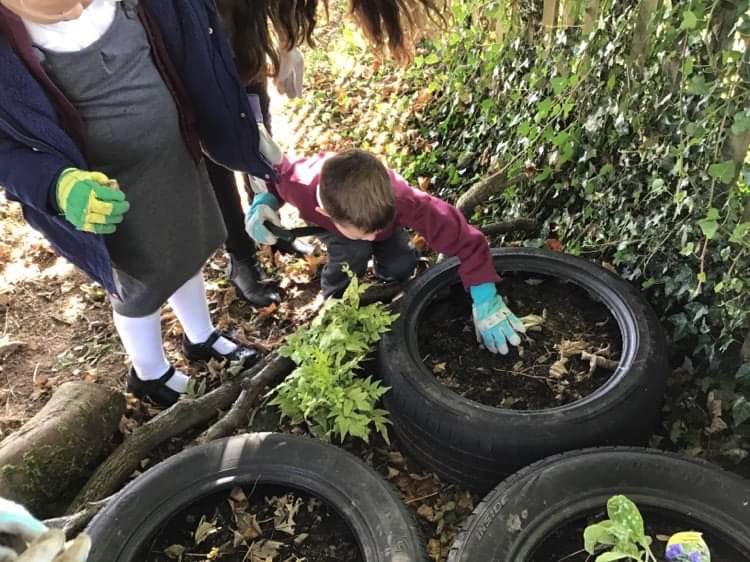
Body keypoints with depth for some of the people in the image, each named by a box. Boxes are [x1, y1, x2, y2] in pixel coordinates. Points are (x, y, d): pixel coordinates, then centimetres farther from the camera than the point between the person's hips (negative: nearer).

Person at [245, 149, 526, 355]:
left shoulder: (400, 200, -47)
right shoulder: (302, 186, -45)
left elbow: (463, 237, -44)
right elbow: (275, 172, -19)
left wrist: (485, 301, -48)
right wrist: (264, 200, -39)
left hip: (382, 212, 1)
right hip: (328, 222, -1)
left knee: (401, 266, -21)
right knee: (353, 253, -30)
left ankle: (388, 289, 16)